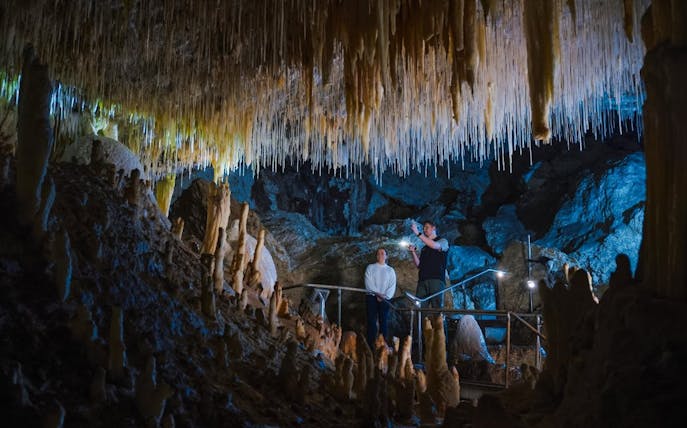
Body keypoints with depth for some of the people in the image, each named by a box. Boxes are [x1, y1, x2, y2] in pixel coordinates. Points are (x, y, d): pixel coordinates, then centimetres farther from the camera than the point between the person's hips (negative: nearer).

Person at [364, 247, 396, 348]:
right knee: (371, 321, -5)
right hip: (372, 297, -1)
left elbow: (392, 286, 3)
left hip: (385, 299, 1)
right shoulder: (370, 268, 8)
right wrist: (377, 294, -14)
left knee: (383, 322, -1)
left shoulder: (390, 270, 12)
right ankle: (370, 344, -6)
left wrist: (385, 296, -11)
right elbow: (368, 283, -3)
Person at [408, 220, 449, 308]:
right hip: (422, 281, 5)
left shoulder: (443, 241, 12)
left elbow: (434, 245, -12)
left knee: (437, 307, -13)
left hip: (436, 279, -5)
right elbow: (418, 264, 19)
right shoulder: (424, 248, 27)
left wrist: (418, 233, -15)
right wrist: (413, 252, 5)